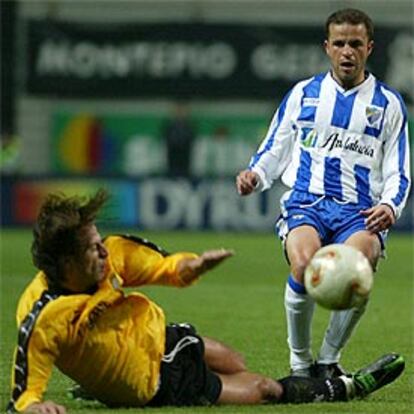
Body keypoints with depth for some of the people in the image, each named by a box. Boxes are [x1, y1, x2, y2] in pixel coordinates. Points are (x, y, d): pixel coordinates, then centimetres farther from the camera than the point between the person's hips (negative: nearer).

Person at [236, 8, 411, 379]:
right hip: (305, 204, 0)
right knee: (305, 264, -35)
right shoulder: (303, 94, 18)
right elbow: (273, 153, 20)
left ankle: (328, 362, -13)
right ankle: (300, 363, -14)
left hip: (360, 211, 0)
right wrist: (254, 176, -3)